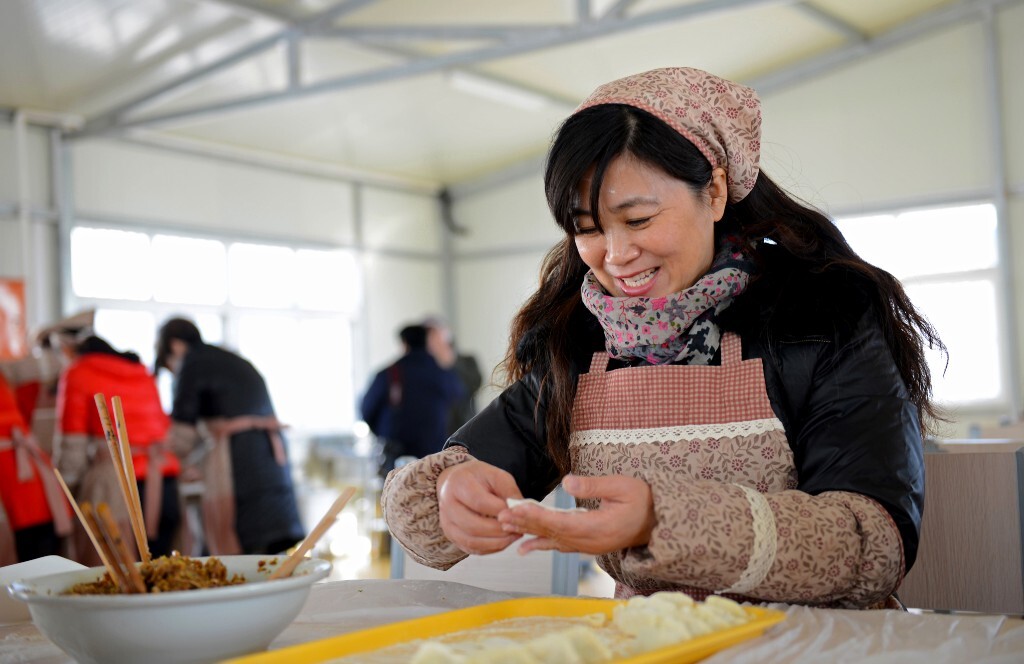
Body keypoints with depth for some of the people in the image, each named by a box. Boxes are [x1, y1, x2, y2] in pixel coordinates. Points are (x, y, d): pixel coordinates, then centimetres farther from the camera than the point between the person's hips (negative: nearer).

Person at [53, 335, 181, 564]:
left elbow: (71, 444, 2)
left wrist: (66, 484, 13)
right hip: (163, 481, 5)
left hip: (114, 481, -5)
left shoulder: (78, 372, 7)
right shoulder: (142, 372, 21)